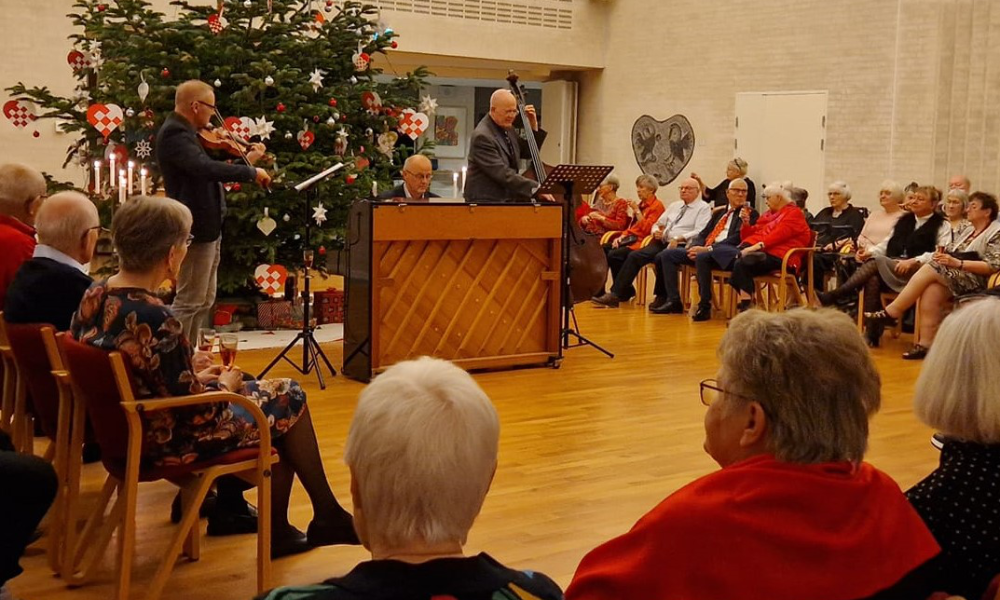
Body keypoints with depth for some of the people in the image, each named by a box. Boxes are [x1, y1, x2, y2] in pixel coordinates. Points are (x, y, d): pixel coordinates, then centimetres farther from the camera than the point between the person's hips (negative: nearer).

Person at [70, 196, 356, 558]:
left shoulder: (93, 297, -4)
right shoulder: (154, 320, -30)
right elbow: (196, 412, -24)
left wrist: (197, 378, 10)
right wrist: (224, 386, -4)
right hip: (166, 443, -8)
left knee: (255, 389, 23)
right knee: (287, 397, 7)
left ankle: (230, 507, 30)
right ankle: (327, 518, 20)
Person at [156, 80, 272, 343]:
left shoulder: (185, 133, 15)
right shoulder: (175, 134, -18)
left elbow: (208, 171, 19)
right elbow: (206, 168, -33)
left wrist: (246, 160, 14)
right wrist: (251, 172, -25)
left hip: (207, 228, 11)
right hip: (196, 230, -11)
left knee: (204, 301, 16)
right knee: (189, 301, -6)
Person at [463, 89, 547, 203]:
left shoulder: (506, 128, 9)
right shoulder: (482, 136, -17)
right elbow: (503, 174, -24)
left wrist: (533, 127, 7)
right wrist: (535, 188, -29)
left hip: (508, 200, 8)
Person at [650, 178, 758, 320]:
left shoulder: (750, 214, 6)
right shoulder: (720, 213, 27)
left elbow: (737, 238, -7)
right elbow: (704, 233, 23)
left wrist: (708, 249, -16)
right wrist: (694, 247, -2)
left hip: (727, 253, -7)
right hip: (704, 249, 7)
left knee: (702, 257, -39)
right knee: (665, 255, -5)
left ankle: (705, 306, -28)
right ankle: (673, 300, -8)